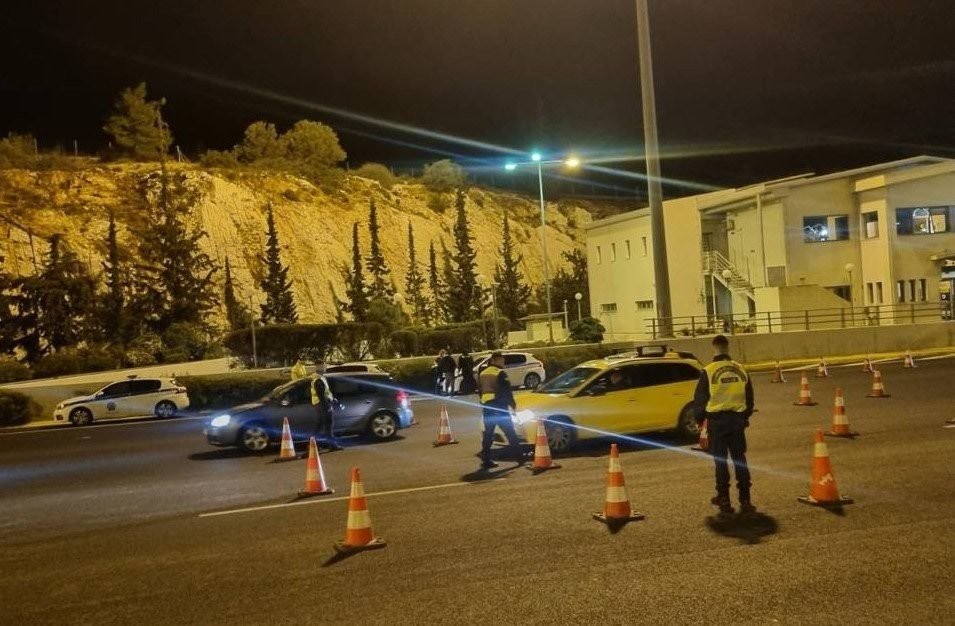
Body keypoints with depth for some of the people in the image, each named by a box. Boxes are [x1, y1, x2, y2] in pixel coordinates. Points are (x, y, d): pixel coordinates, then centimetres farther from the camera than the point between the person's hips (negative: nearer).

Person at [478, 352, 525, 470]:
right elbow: (507, 391, -12)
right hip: (499, 406, -6)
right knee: (510, 433, 2)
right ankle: (520, 457, 6)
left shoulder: (482, 374, 12)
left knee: (488, 434, 8)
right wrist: (513, 404, -3)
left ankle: (486, 461, 4)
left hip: (486, 407, 6)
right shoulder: (500, 373, -10)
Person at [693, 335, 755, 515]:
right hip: (738, 418, 3)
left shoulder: (708, 371, -10)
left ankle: (724, 499, 11)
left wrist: (699, 419, 10)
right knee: (740, 459, 10)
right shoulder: (740, 369, 3)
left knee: (720, 461, 6)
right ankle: (745, 500, 9)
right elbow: (749, 397, 14)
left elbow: (700, 399, -4)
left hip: (717, 420, -3)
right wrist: (745, 416, 26)